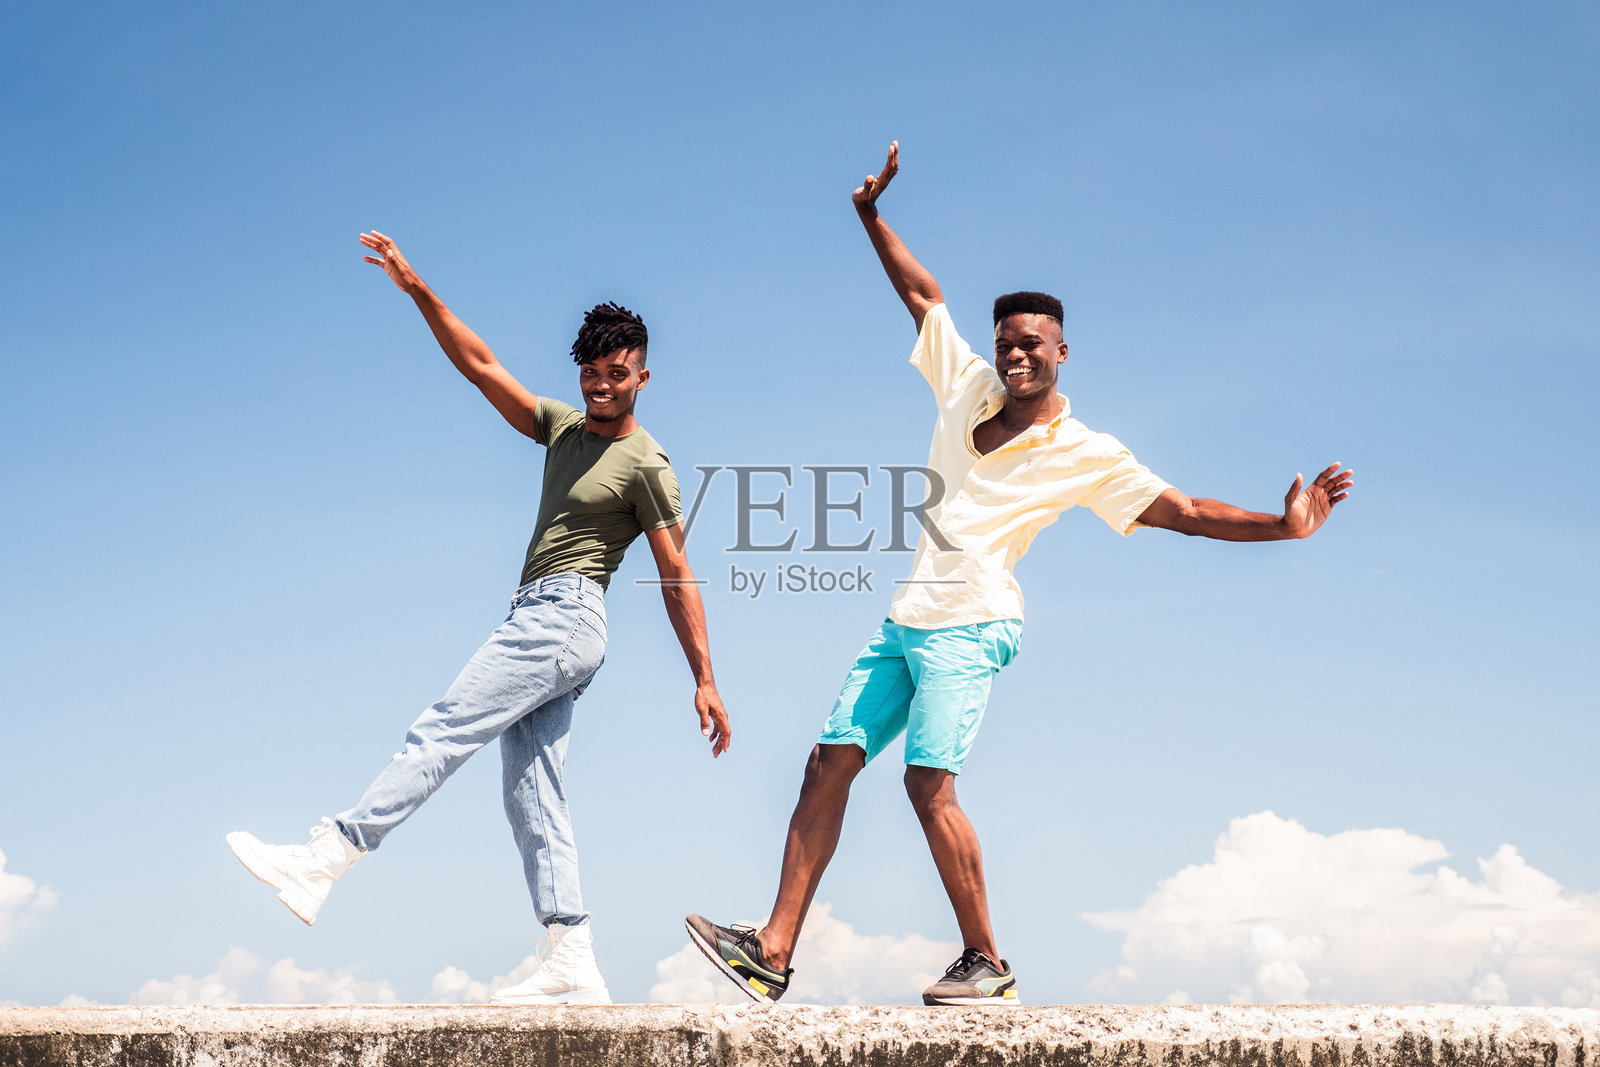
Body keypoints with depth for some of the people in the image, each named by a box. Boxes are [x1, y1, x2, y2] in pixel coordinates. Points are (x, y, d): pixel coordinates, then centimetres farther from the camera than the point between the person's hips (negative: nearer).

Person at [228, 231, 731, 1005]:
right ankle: (572, 964, -4)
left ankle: (324, 860, -20)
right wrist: (417, 290, 10)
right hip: (540, 624, 8)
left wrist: (705, 681, -8)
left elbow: (678, 579, -5)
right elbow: (480, 365, 18)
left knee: (442, 732, -16)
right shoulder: (561, 427, 18)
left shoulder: (645, 466, -2)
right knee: (532, 794, 0)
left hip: (563, 616, -8)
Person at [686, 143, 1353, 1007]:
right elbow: (924, 296, 25)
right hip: (904, 620, 6)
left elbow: (1185, 512, -1)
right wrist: (871, 214, 26)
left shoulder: (1087, 456, 0)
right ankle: (773, 952, -5)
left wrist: (1283, 524, -11)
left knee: (928, 780, -22)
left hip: (969, 625, -6)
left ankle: (986, 964, -11)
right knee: (830, 763, -3)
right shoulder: (967, 387, 14)